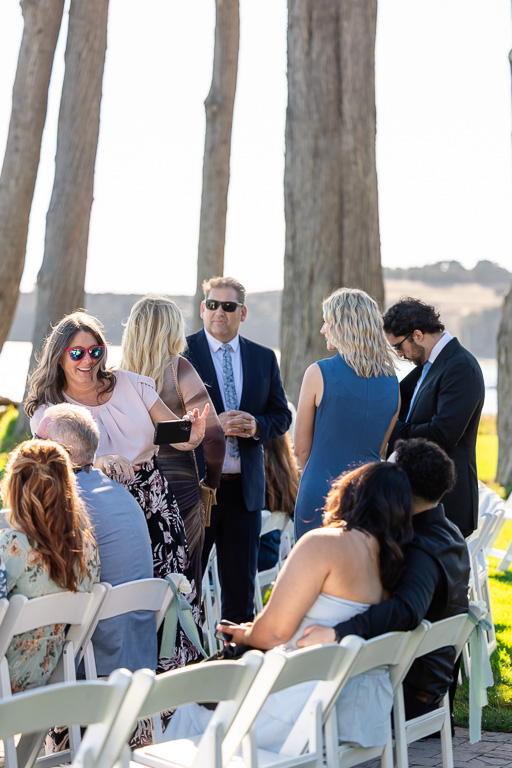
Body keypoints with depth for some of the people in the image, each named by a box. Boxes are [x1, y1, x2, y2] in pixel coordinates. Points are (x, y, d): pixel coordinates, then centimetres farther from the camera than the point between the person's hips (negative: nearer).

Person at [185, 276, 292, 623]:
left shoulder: (264, 358, 11)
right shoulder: (182, 353, -1)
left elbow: (282, 415, 12)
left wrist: (257, 425, -10)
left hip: (245, 487, 4)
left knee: (241, 585, 11)